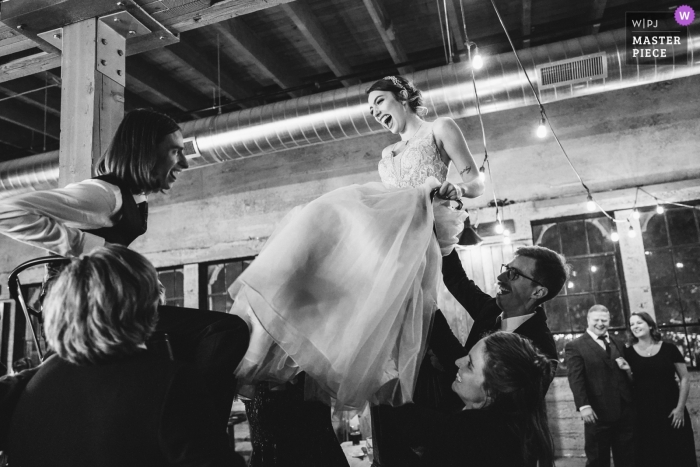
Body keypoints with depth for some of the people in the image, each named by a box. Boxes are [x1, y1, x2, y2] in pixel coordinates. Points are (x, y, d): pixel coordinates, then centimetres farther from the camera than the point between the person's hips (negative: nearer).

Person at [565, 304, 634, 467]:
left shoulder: (618, 343, 16)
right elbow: (576, 379, -11)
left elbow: (626, 374, 22)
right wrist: (583, 405, -19)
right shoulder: (575, 346, -3)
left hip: (625, 411, 5)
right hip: (597, 413, -5)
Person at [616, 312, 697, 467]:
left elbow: (684, 379, 2)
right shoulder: (628, 353, -1)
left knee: (678, 454, 7)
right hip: (643, 413, 0)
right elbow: (630, 385, 6)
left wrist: (680, 408, -4)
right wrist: (628, 371, -14)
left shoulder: (669, 349, -2)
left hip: (671, 411, 0)